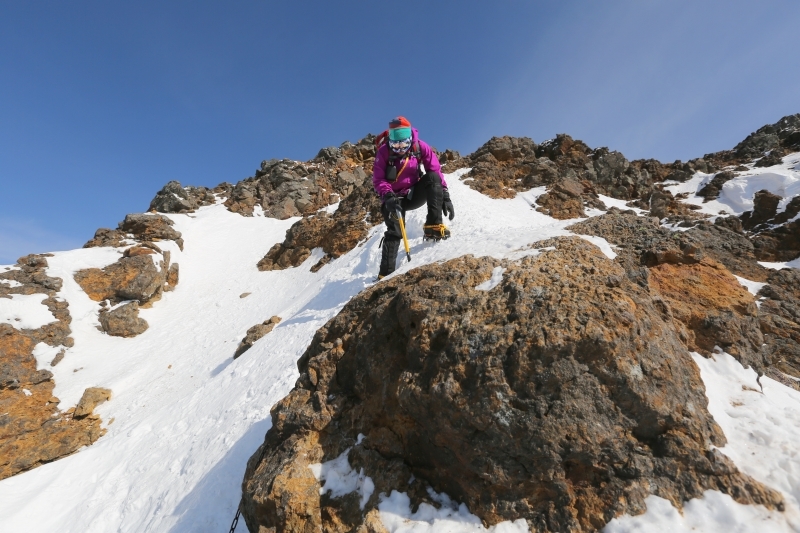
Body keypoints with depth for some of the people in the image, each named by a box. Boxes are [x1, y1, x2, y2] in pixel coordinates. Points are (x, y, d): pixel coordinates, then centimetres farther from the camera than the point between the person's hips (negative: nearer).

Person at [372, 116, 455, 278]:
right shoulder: (384, 151, -13)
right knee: (394, 232, -19)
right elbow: (378, 179, -15)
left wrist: (445, 196, -18)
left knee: (433, 177, -26)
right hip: (395, 198, -1)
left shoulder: (420, 147, -10)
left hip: (415, 194, 2)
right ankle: (386, 272, -12)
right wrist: (389, 197, -34)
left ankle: (433, 225, -29)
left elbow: (436, 171, -9)